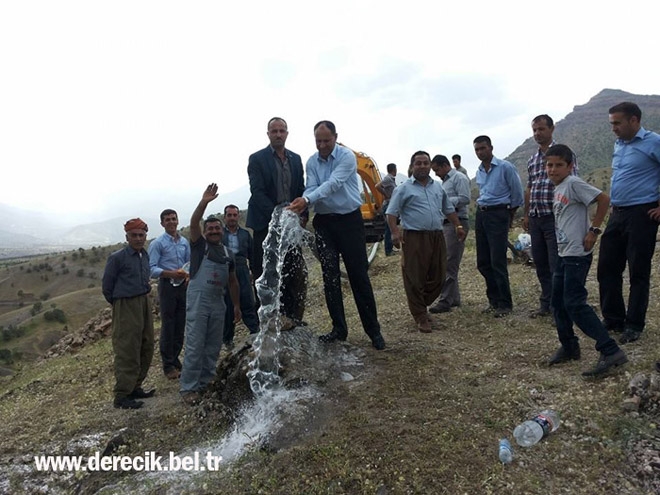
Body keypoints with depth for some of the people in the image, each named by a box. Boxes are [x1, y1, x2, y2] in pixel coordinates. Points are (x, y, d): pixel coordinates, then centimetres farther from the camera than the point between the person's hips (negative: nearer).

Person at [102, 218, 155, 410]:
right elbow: (107, 286, -5)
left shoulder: (145, 256, 9)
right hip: (126, 307, -8)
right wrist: (119, 304, 4)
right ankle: (121, 396, 5)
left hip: (144, 304, 8)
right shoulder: (117, 257, -11)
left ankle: (135, 387, 26)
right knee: (127, 352, -4)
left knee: (146, 348, 13)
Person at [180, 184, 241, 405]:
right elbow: (193, 224, -17)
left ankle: (206, 382, 21)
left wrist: (236, 305, 18)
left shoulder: (228, 253, 13)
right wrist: (204, 203, -32)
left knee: (214, 346, 9)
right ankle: (188, 387, 1)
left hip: (218, 302, 5)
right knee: (194, 345, -6)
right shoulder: (199, 245, 1)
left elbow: (232, 281, 19)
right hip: (198, 301, -5)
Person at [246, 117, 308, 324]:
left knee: (295, 272, 5)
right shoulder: (257, 159, -2)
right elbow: (257, 192, -10)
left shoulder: (296, 159, 12)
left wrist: (302, 215, -3)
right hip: (266, 225, -4)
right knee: (264, 274, 1)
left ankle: (291, 317, 16)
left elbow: (301, 190, 12)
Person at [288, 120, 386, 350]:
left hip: (349, 219, -4)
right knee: (330, 277, 6)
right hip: (324, 222, 5)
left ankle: (373, 330, 8)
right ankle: (339, 328, 17)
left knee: (358, 275, -3)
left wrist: (306, 200, -37)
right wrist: (300, 206, -28)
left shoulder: (347, 157, -10)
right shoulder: (311, 162, 6)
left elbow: (332, 184, -23)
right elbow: (312, 188, -6)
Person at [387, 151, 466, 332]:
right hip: (414, 238, -5)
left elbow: (449, 209, 27)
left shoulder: (438, 187, 19)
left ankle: (422, 305, 30)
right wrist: (395, 232, -17)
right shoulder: (404, 188, 2)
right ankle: (421, 317, 9)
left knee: (438, 277, 9)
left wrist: (458, 226, 17)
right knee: (415, 279, -3)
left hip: (437, 237, 6)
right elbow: (391, 212, -4)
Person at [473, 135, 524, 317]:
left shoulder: (505, 167, -7)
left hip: (498, 215, -7)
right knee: (483, 262, 8)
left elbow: (517, 193, -1)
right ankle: (494, 300, 22)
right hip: (481, 214, 7)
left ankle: (505, 304, 5)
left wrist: (510, 215, 8)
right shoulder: (479, 172, 14)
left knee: (498, 262, -8)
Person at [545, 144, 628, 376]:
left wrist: (593, 230, -17)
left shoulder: (573, 183, -12)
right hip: (563, 253, 10)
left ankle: (610, 351, -5)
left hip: (577, 254, -9)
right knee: (558, 302, 13)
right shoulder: (557, 189, 14)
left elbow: (603, 199, -18)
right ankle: (569, 347, 27)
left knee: (574, 304, -11)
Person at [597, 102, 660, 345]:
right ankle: (613, 319, 21)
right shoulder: (618, 144, 13)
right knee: (607, 268, 8)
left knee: (638, 272, 1)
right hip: (617, 214, 8)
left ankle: (634, 325, 12)